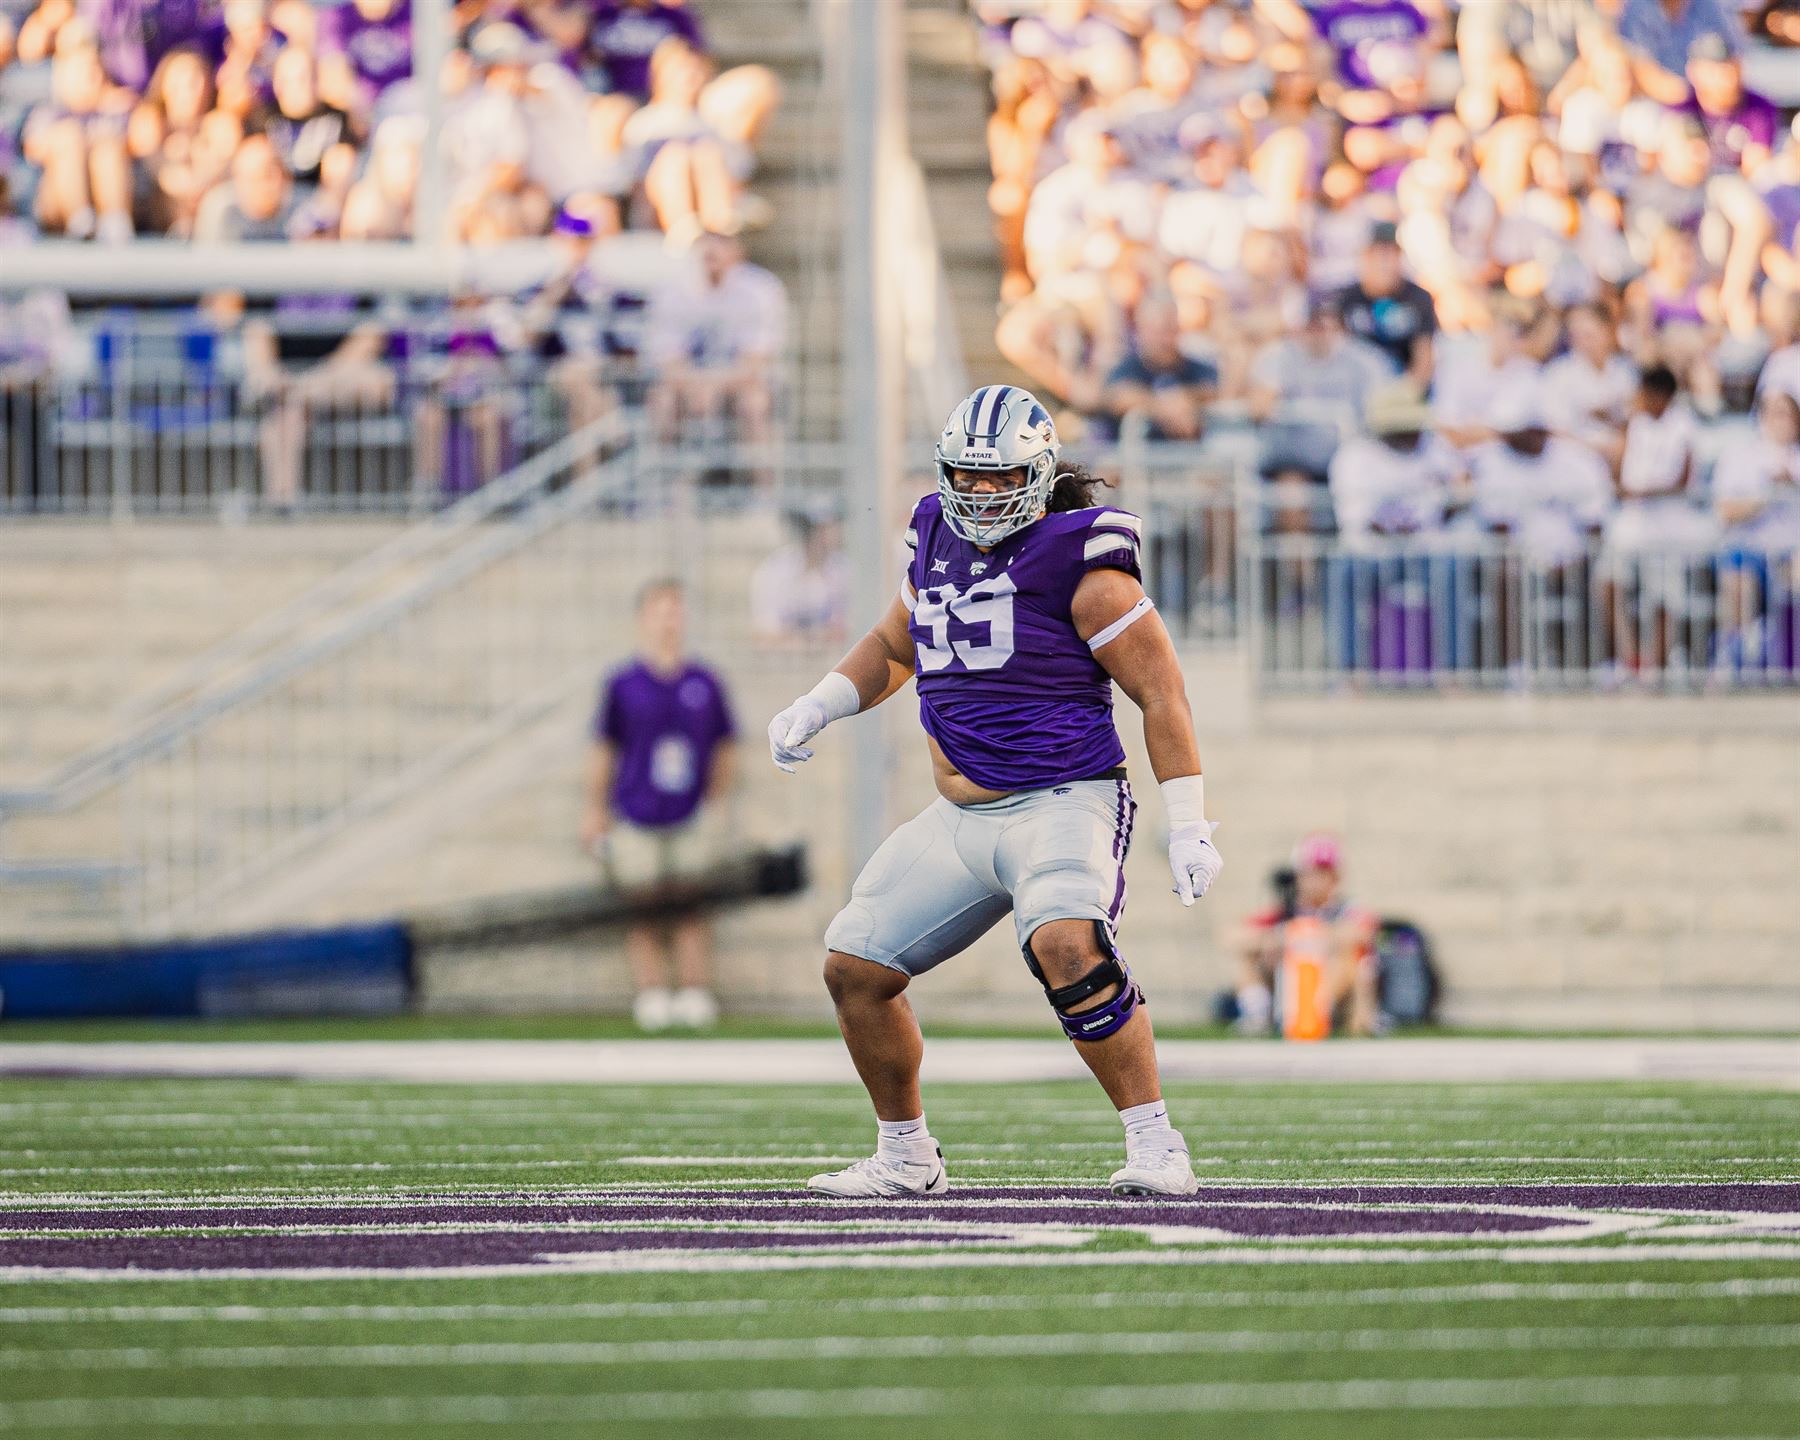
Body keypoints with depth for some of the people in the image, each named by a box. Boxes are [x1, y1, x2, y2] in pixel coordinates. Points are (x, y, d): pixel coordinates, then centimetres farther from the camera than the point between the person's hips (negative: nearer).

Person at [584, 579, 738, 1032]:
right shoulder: (623, 685, -3)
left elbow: (725, 751, 11)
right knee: (643, 912, 1)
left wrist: (716, 806, 11)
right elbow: (603, 752, 4)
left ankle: (695, 993, 8)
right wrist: (595, 811, 7)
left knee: (691, 910, 3)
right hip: (636, 818, -1)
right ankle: (652, 993, 6)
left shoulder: (705, 684, 1)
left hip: (691, 819, 1)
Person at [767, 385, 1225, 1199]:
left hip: (1060, 802, -8)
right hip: (959, 818, 8)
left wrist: (1189, 827, -14)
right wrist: (818, 707, 10)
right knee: (855, 969, 6)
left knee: (1068, 948, -34)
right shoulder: (936, 543, 10)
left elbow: (1161, 691, -10)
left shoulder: (1078, 565, -11)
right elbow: (893, 646, 28)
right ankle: (906, 1158, 24)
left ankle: (1156, 1148, -26)